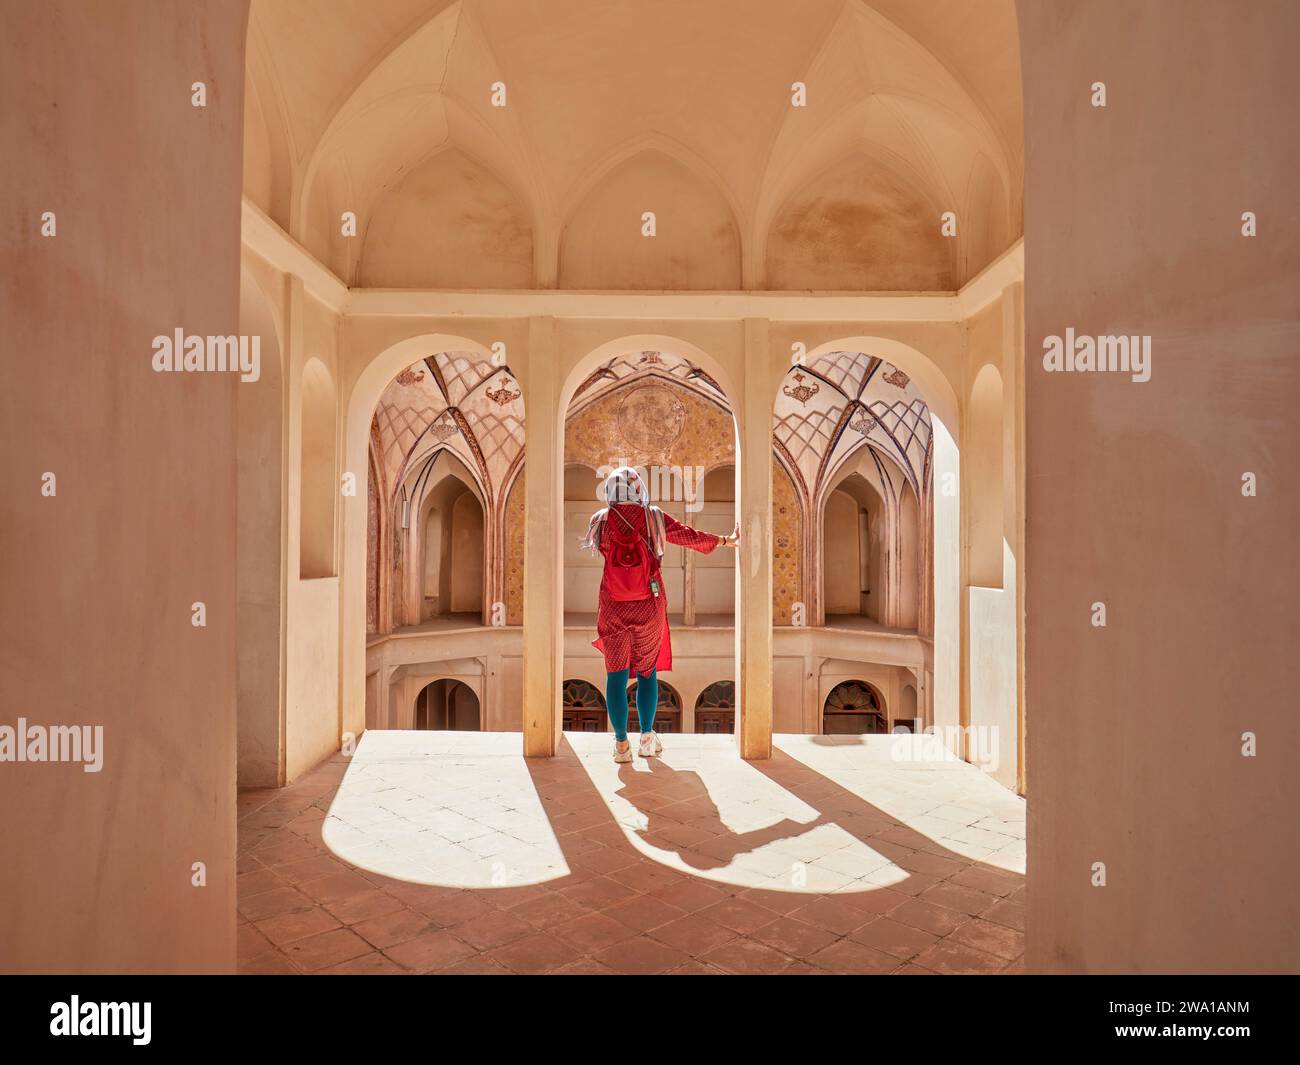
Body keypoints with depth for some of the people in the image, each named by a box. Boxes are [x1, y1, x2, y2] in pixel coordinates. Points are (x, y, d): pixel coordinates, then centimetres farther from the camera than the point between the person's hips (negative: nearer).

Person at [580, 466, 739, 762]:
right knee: (647, 671, 13)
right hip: (649, 605, 0)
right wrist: (726, 540, 24)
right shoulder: (655, 518, -2)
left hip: (613, 607, 0)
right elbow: (691, 536, 9)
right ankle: (647, 737, 17)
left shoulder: (600, 520, -1)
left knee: (616, 674, 6)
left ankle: (621, 743, 6)